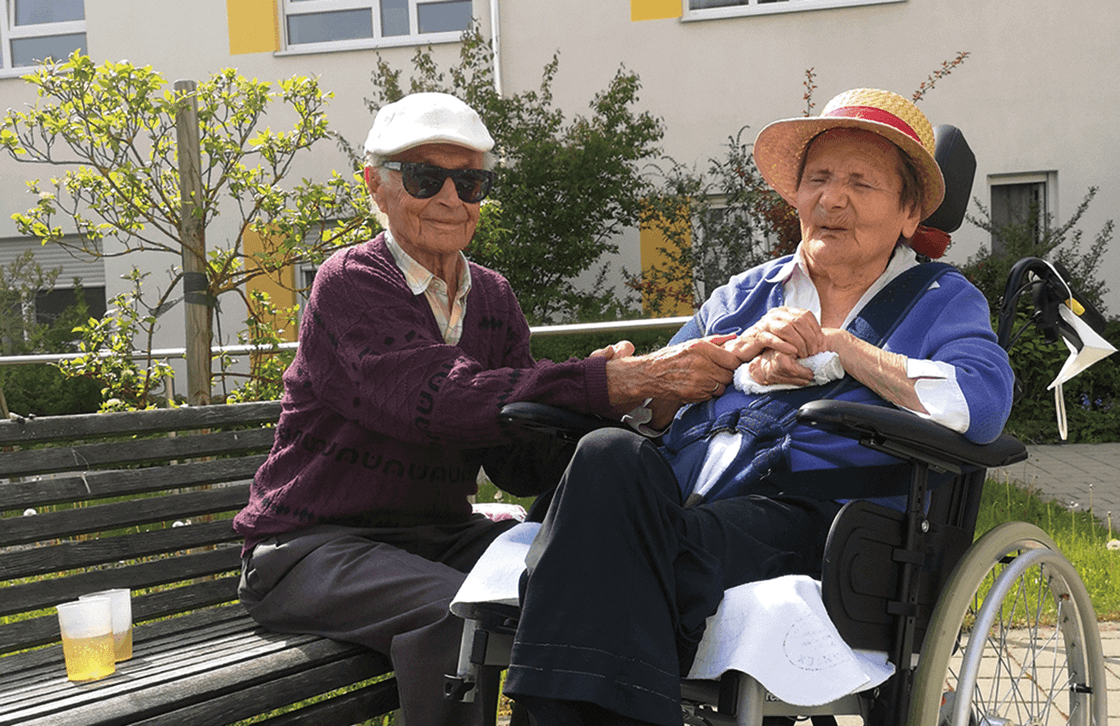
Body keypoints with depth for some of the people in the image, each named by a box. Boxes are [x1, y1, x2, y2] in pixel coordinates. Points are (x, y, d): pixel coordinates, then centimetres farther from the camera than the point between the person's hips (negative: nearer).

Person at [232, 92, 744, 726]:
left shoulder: (492, 298, 10)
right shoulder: (352, 283, -11)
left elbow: (520, 466, 1)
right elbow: (440, 399, -30)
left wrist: (589, 403, -21)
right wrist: (631, 380, -37)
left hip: (439, 536, 6)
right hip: (315, 547, -6)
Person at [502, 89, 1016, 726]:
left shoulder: (942, 301, 19)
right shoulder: (745, 296, 32)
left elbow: (981, 405, -5)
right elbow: (651, 400, 21)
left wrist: (836, 345, 1)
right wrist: (741, 358, 3)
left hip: (804, 508, -4)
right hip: (676, 495, 4)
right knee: (610, 455, -32)